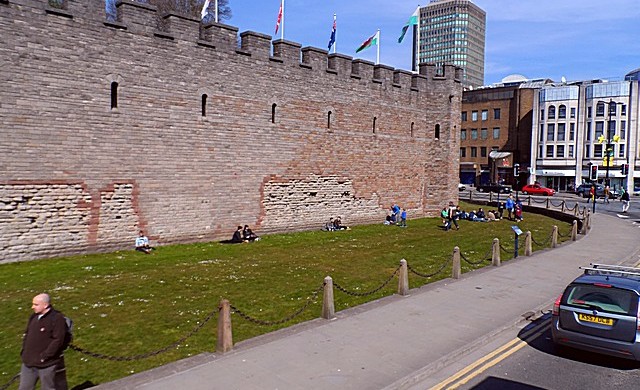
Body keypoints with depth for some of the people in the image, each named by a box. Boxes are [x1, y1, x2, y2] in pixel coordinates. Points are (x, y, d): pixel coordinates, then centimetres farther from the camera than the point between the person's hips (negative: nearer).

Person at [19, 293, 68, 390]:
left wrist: (45, 356, -20)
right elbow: (27, 334, 19)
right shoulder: (34, 317, 8)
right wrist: (24, 351, 9)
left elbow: (58, 340, -21)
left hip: (47, 364, -8)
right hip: (29, 362, 8)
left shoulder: (57, 318, -18)